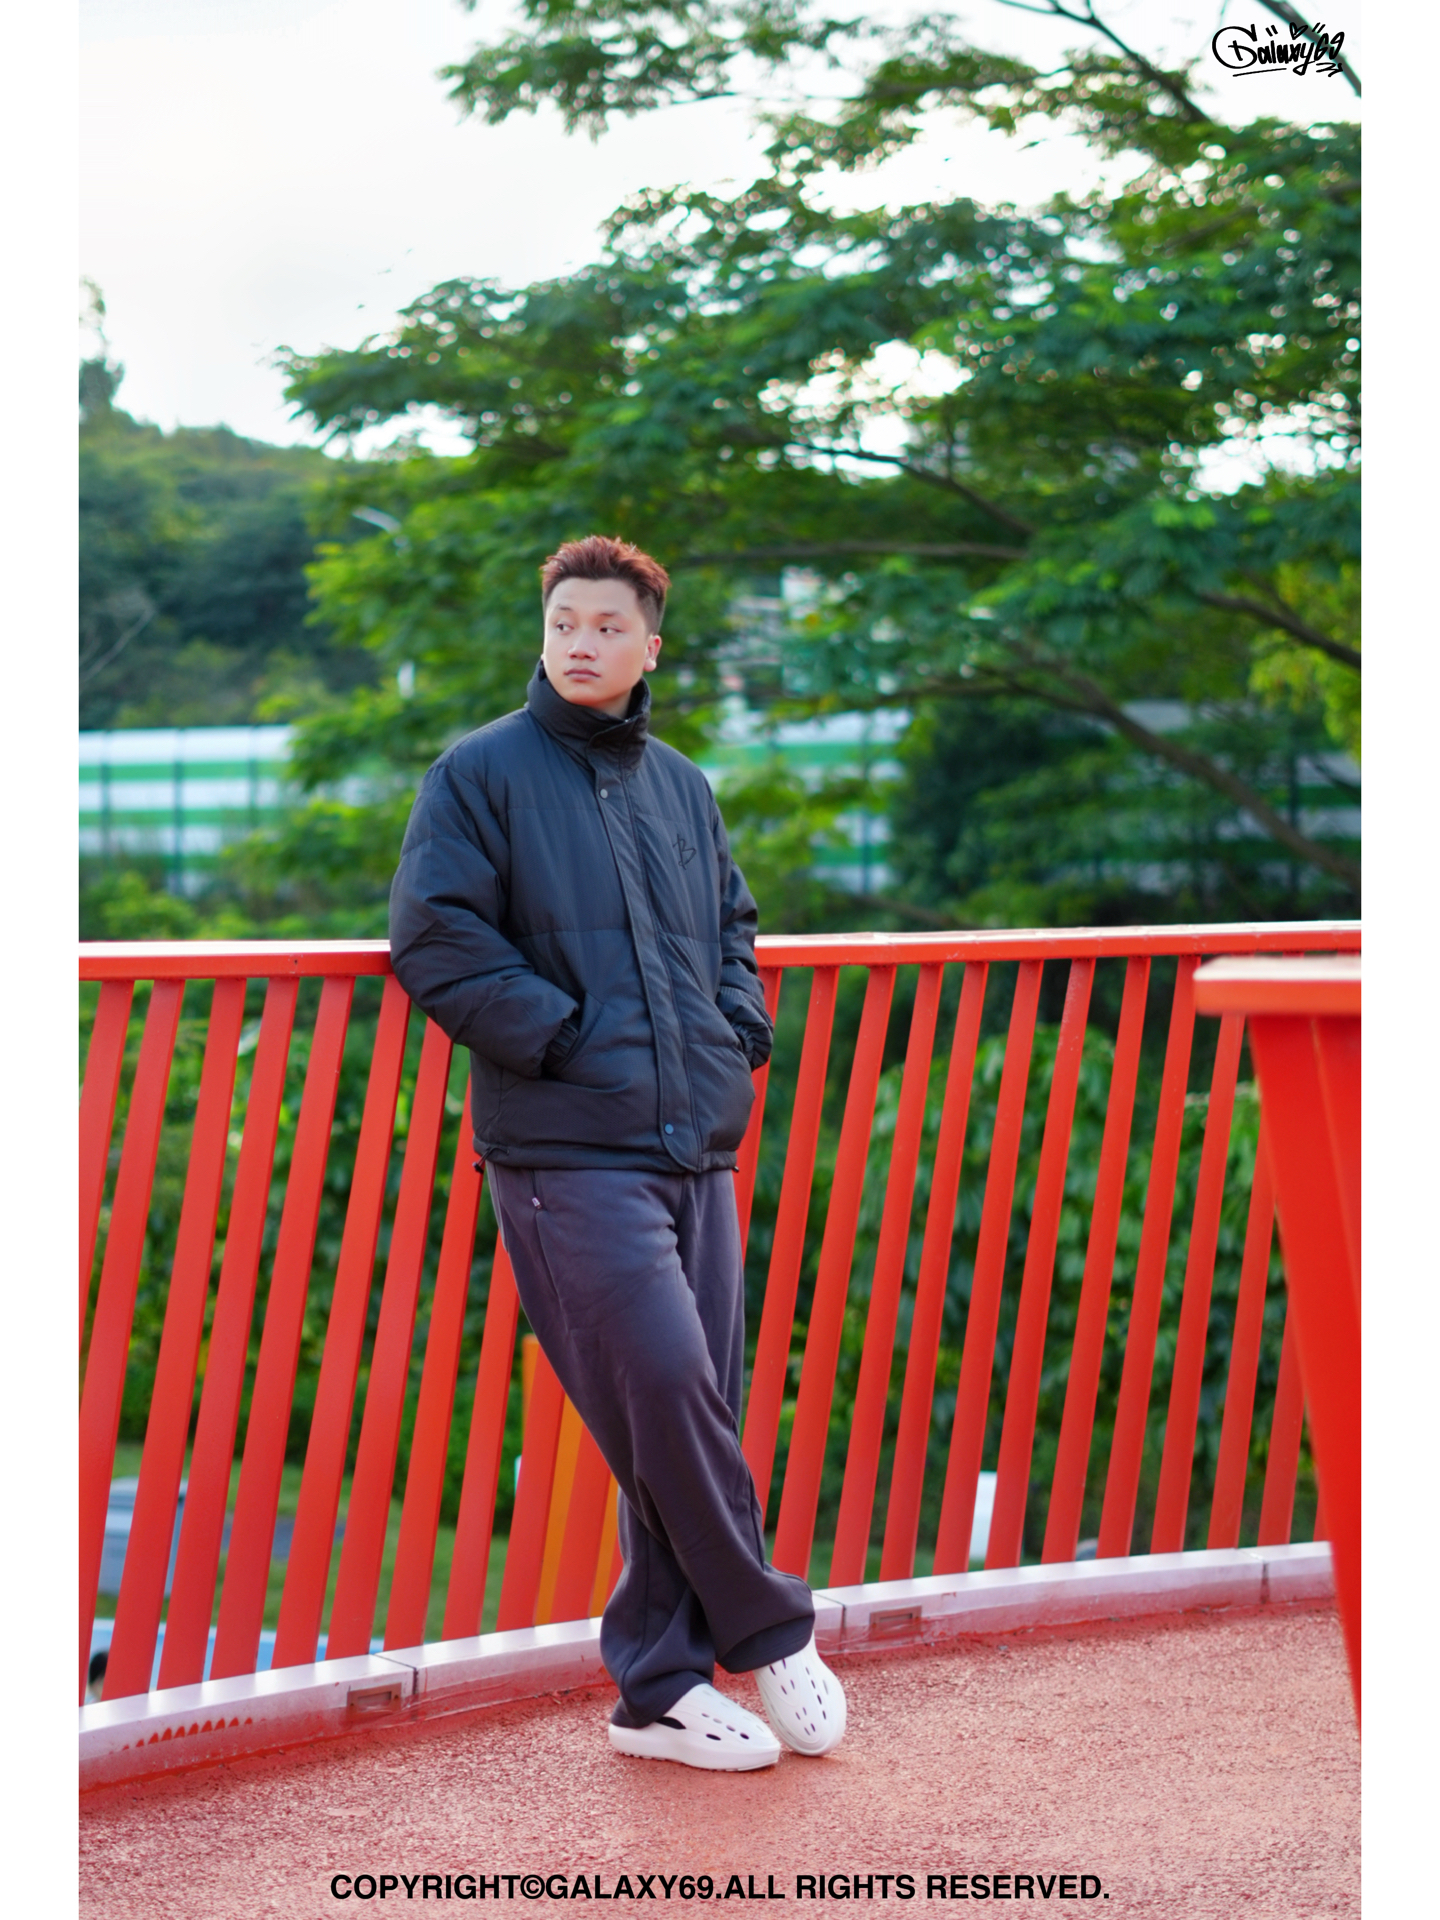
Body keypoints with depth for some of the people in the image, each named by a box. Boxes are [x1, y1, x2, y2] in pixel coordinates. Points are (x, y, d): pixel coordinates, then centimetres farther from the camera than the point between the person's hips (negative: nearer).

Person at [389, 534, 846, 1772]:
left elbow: (732, 926, 27)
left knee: (692, 1413, 6)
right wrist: (566, 1038, -12)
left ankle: (660, 1686, 15)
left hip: (696, 1146, 6)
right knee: (667, 1390, -14)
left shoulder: (682, 787, 16)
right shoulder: (482, 774, -1)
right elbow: (436, 940, -8)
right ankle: (773, 1635, 5)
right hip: (568, 1153, -6)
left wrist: (737, 1033, 10)